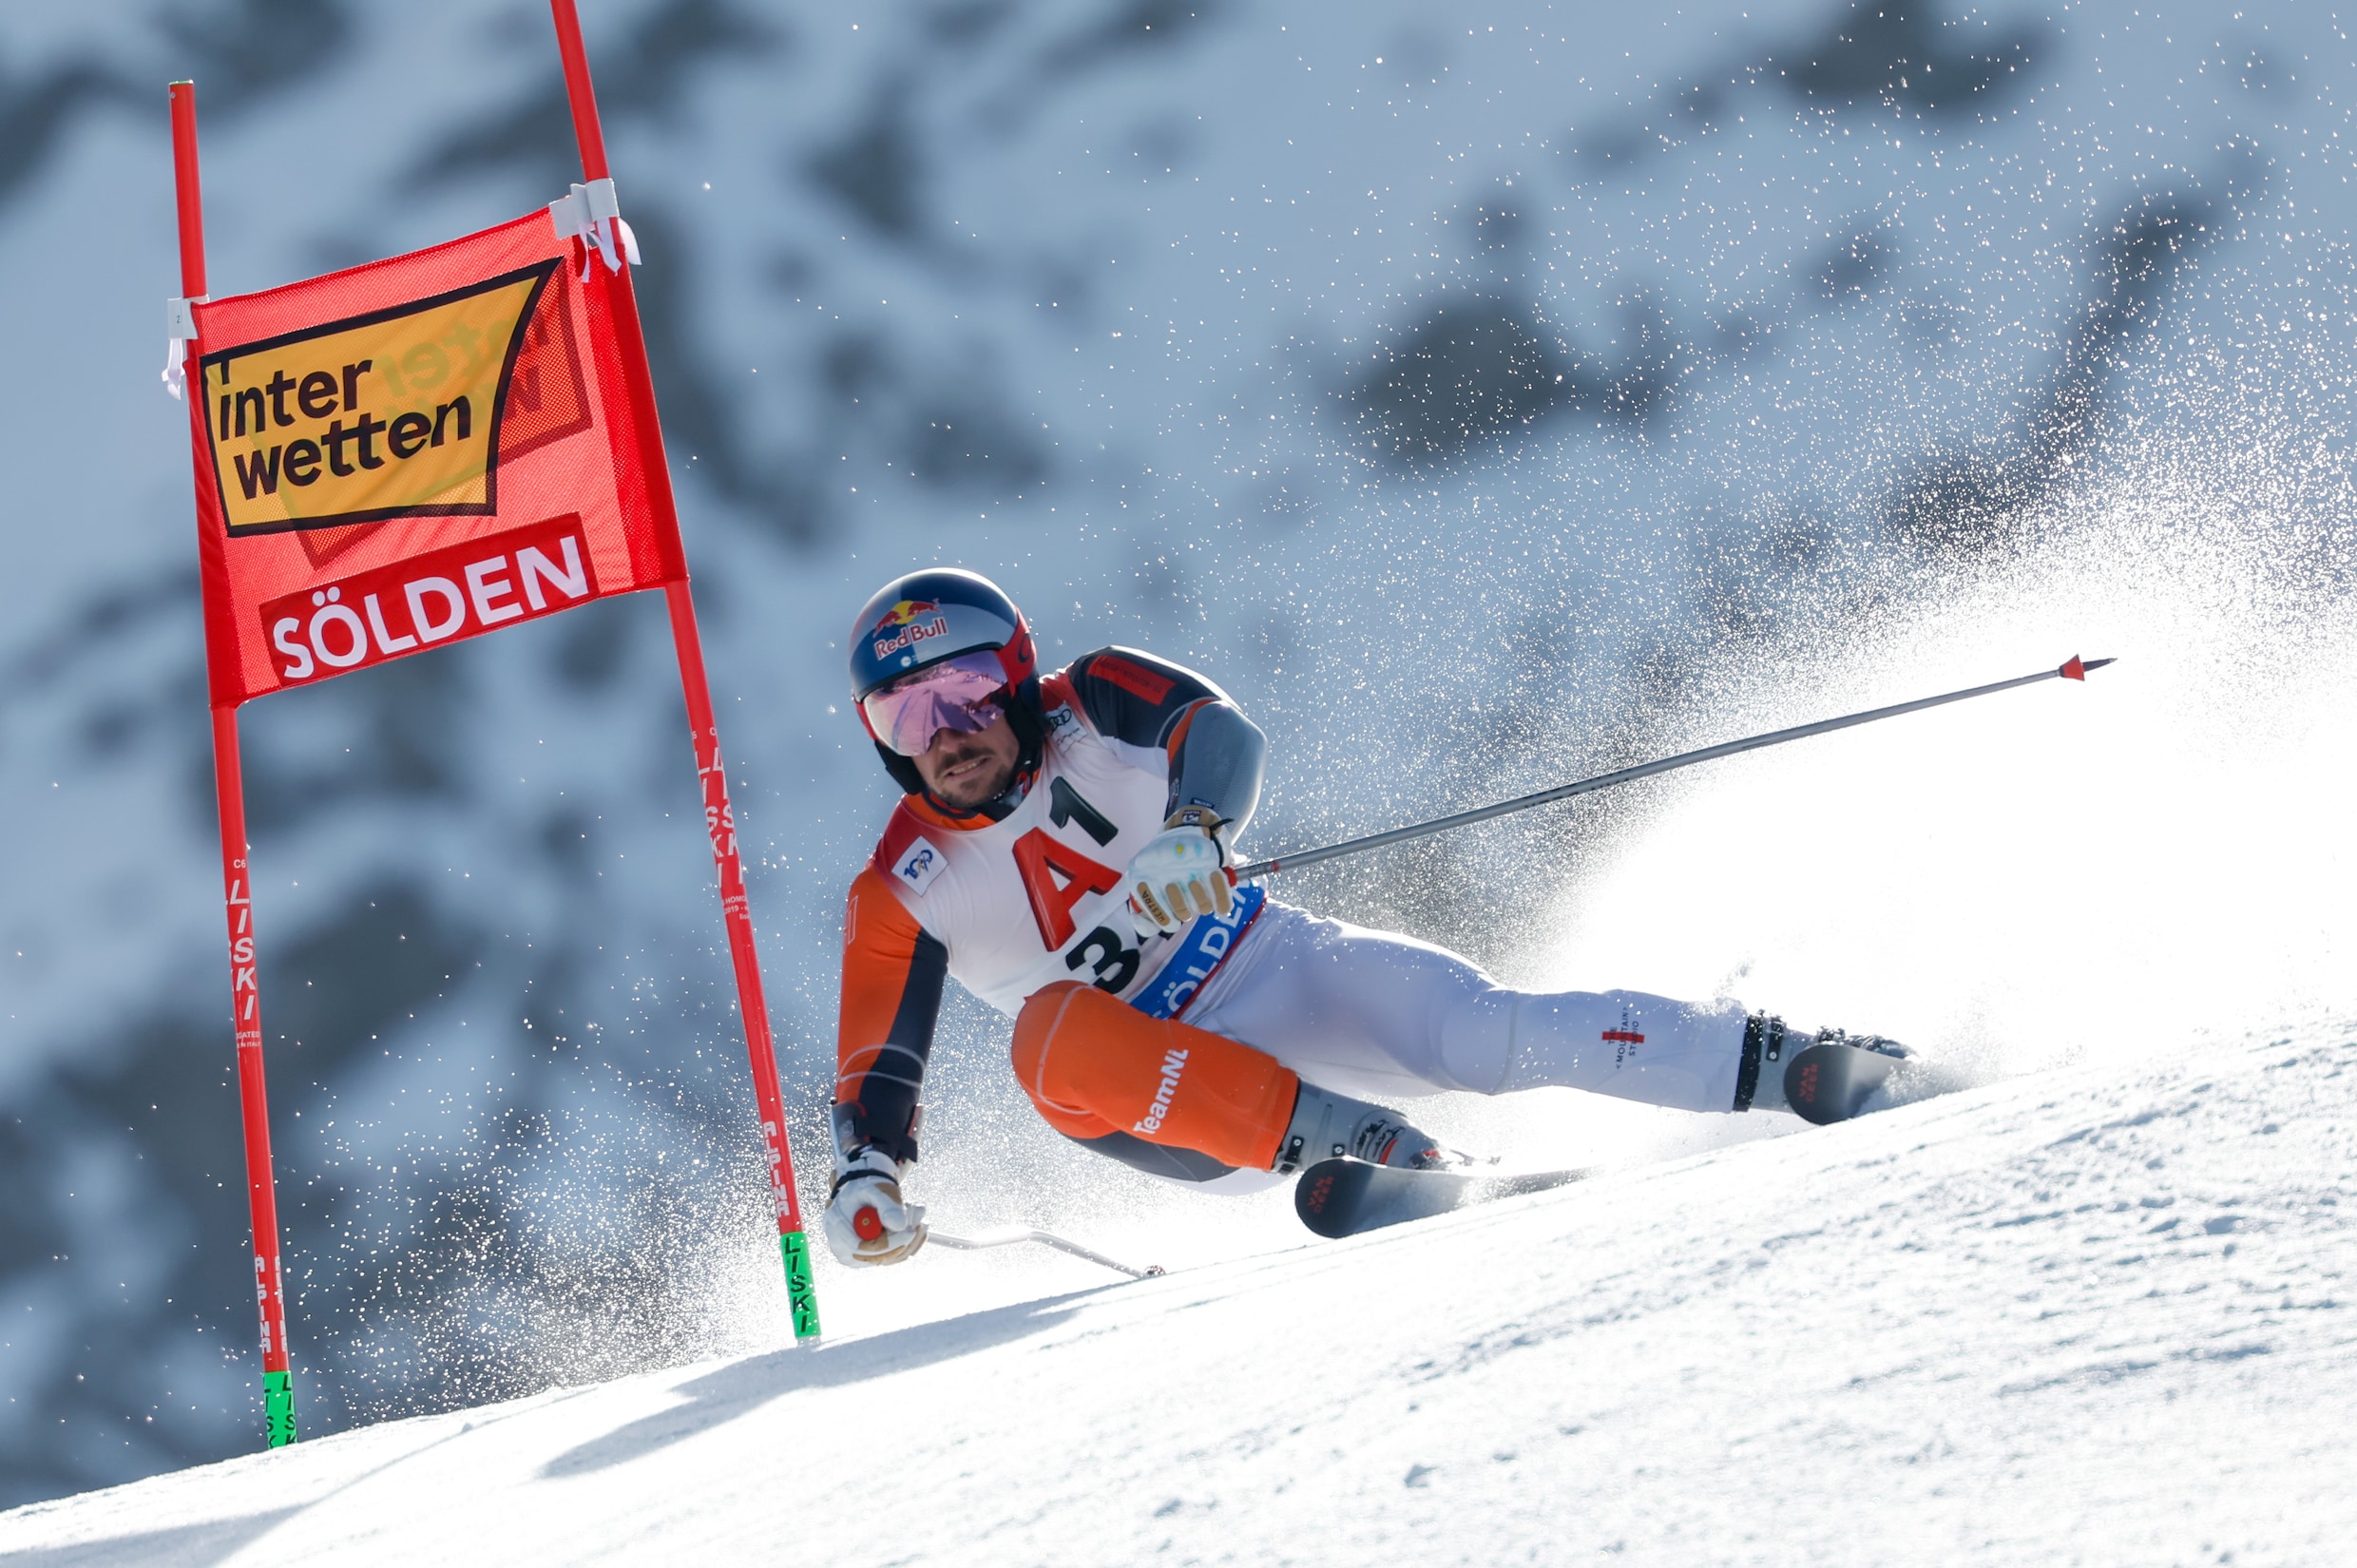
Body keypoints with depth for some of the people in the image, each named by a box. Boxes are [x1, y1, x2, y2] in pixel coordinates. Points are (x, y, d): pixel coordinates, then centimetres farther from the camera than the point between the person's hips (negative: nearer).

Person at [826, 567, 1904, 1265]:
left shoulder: (1088, 711, -5)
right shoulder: (902, 896, -4)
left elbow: (1226, 736, -23)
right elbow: (877, 1072, -5)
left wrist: (1194, 830, -45)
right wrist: (866, 1177, -26)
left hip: (1272, 965, 0)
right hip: (1169, 1084, 0)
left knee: (1489, 1029, -24)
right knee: (1054, 1041, -33)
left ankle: (1782, 1063, -21)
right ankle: (1362, 1147, -40)